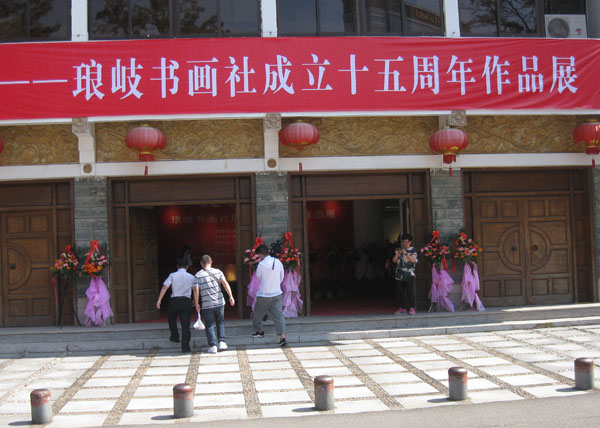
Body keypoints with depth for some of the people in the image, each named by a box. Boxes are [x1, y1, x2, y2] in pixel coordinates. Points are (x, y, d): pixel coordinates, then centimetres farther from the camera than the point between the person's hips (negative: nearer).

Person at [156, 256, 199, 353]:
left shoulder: (173, 275, 3)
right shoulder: (191, 277, 6)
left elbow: (165, 287, -7)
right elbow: (196, 290, -4)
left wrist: (159, 300, -9)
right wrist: (196, 304, -1)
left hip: (175, 301, 0)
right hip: (186, 301, 0)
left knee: (171, 318, 28)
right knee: (185, 324, 0)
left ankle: (175, 336, 31)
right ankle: (185, 346, -3)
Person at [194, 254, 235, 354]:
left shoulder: (198, 275, -1)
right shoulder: (217, 271, 2)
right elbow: (225, 283, -9)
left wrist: (196, 303, 2)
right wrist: (231, 296, -10)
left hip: (207, 304, -2)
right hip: (219, 302, 2)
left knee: (209, 326, 6)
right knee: (220, 323, 18)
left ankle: (213, 346, 1)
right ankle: (222, 342, 7)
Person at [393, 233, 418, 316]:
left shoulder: (413, 250, 3)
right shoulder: (399, 249, 14)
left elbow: (413, 260, -10)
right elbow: (394, 260, 9)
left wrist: (406, 254, -19)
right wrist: (397, 254, -10)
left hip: (409, 274, -4)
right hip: (399, 274, 4)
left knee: (410, 291, -7)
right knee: (400, 292, 6)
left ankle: (412, 308, -2)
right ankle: (402, 308, 14)